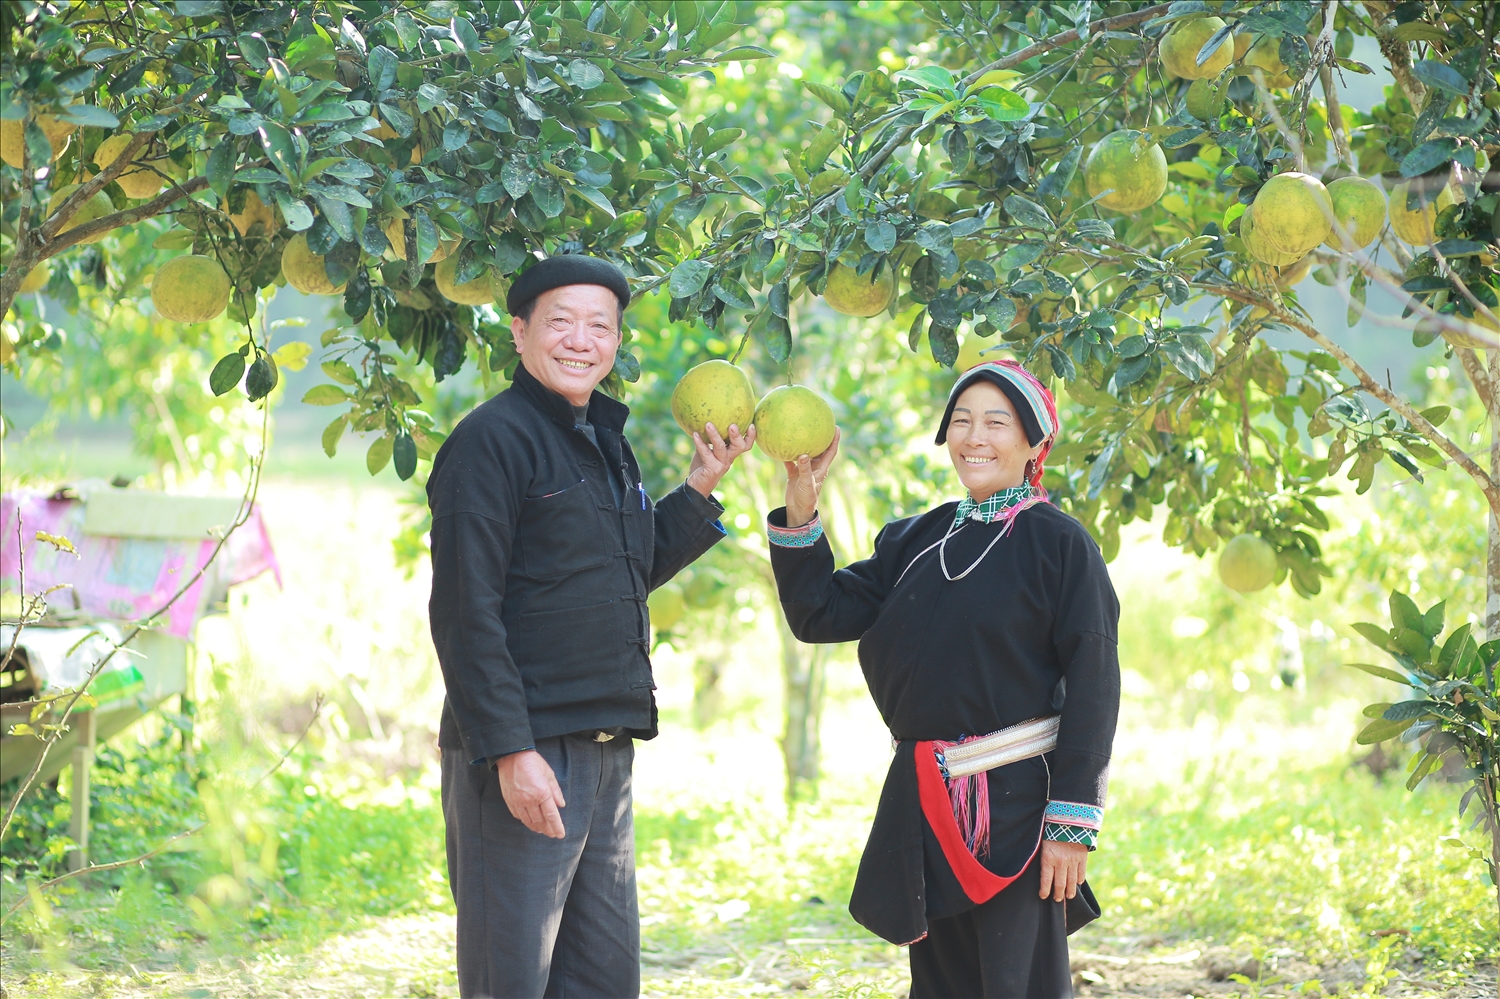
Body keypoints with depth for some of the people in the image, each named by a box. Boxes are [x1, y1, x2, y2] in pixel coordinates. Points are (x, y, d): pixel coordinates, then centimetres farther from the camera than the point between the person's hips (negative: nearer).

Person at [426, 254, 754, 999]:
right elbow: (464, 611, -16)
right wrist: (509, 750, -21)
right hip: (521, 755, -9)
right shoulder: (491, 440, -10)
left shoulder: (606, 442, 16)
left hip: (606, 754, 9)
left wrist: (700, 489, 13)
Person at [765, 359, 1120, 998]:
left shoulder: (1058, 543, -5)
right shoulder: (915, 542, 14)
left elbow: (1093, 683, -9)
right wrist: (800, 508, -1)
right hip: (925, 803, 6)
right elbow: (820, 614, 11)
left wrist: (1074, 820, -15)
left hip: (1017, 801, -6)